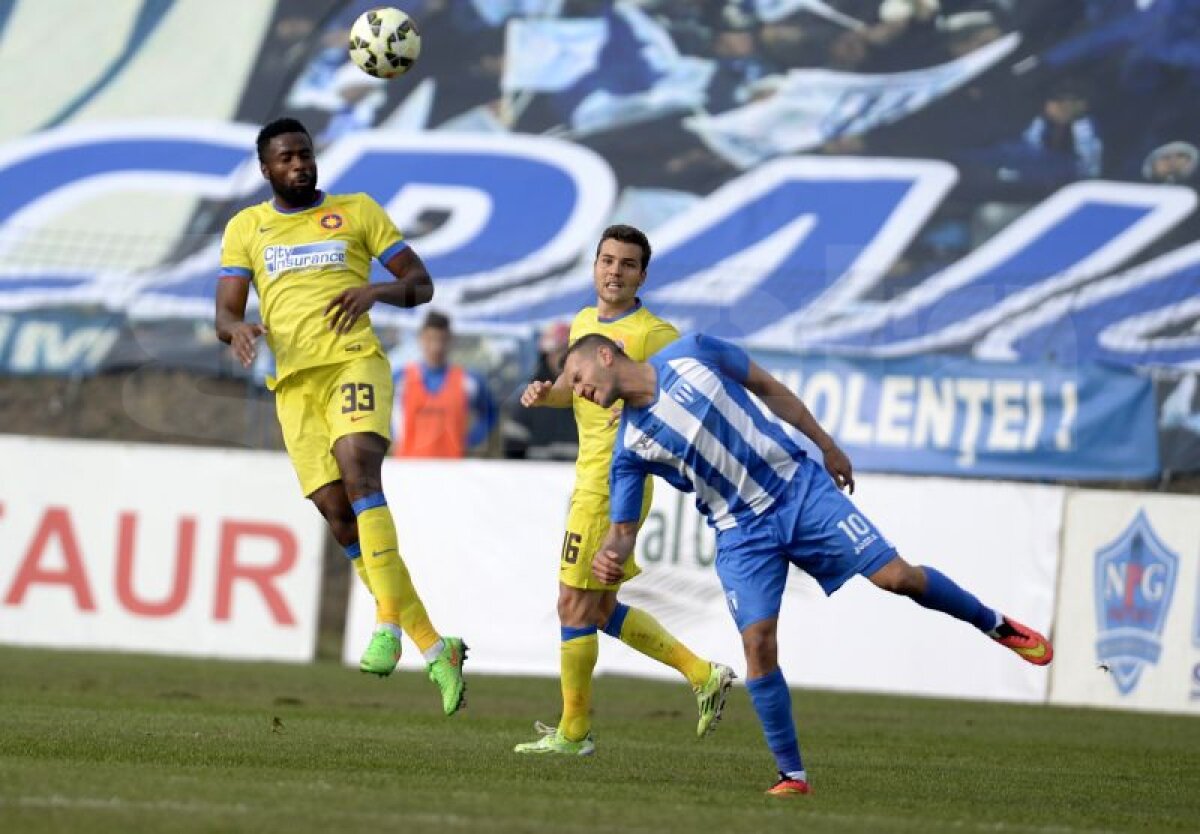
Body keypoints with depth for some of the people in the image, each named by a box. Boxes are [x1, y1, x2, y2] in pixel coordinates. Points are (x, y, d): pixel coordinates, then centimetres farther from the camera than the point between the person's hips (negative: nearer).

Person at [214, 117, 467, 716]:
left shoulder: (357, 212, 11)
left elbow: (421, 284, 11)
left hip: (354, 362, -3)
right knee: (340, 519, -6)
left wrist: (376, 290, -10)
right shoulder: (246, 229, 16)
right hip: (294, 381, 3)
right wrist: (237, 330, -14)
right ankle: (435, 649, 0)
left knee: (357, 466, -30)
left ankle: (388, 622, -31)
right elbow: (225, 314, 11)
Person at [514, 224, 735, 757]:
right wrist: (544, 392, 6)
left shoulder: (653, 334, -12)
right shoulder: (583, 323, 13)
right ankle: (702, 675, 19)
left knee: (575, 606, -3)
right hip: (589, 482, 9)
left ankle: (573, 732, 6)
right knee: (602, 610, 14)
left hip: (614, 486, -9)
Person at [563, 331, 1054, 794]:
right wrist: (608, 556, -26)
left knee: (895, 576, -9)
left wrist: (827, 446, 8)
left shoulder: (691, 354, -8)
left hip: (800, 489, -1)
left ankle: (996, 625, 16)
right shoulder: (628, 445, -5)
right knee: (757, 643, -14)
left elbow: (768, 388, 4)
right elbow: (624, 527, -2)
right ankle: (792, 776, -2)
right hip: (741, 532, 1)